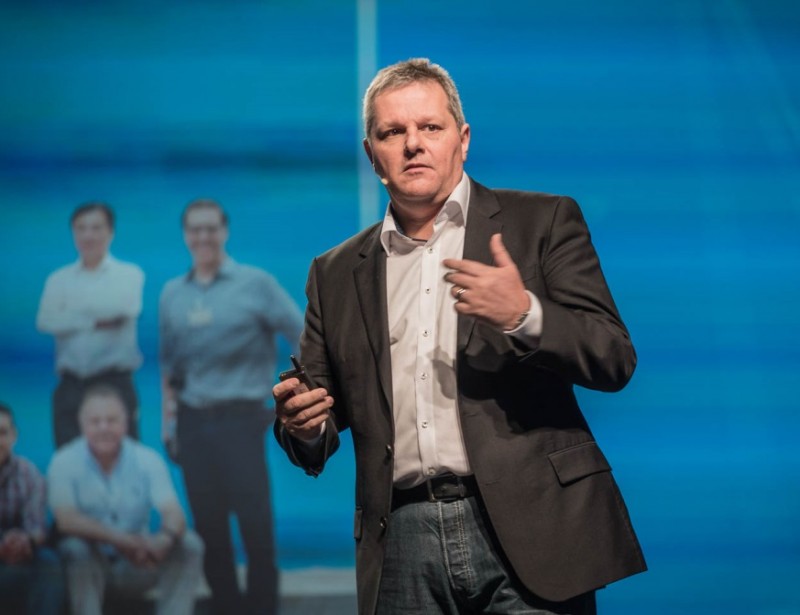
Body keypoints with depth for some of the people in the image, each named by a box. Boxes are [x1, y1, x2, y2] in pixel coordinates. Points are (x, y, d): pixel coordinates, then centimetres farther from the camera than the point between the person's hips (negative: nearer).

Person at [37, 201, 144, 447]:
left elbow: (124, 309, -14)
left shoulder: (129, 275, 5)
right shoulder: (59, 279, 12)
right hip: (70, 387, 3)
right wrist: (95, 321, -9)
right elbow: (45, 320, -4)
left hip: (115, 383, -3)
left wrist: (73, 314, -2)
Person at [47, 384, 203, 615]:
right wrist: (120, 539, -41)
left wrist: (165, 539, -43)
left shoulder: (148, 459, -6)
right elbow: (66, 520, -26)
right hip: (87, 563, -2)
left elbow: (174, 513, -17)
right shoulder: (64, 462, -12)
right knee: (76, 546, -34)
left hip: (137, 566, 2)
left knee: (189, 544, -21)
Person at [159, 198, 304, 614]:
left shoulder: (255, 284, -1)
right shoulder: (173, 294, 10)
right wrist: (168, 423, 11)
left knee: (255, 523, -5)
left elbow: (304, 339, 0)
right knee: (208, 526, 7)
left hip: (240, 419, -4)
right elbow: (169, 366, 16)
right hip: (194, 422, 4)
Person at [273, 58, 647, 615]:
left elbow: (616, 361, -1)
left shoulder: (543, 222, 6)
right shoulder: (337, 273, 16)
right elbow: (328, 417, 19)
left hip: (523, 526, -3)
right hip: (401, 543, 3)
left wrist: (524, 315, -18)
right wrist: (302, 427, -5)